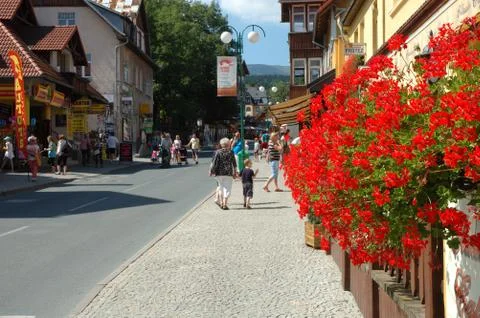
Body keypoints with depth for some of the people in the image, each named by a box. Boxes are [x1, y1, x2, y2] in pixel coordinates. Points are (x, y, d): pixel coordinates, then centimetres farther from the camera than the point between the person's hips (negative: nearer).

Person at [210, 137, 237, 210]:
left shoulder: (218, 152, -2)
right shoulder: (230, 152, -1)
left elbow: (214, 162, -6)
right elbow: (234, 164, 4)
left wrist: (211, 171, 4)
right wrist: (235, 172, 14)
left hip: (219, 173, 2)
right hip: (228, 173, -1)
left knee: (221, 187, 19)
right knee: (227, 188, 3)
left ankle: (221, 202, 16)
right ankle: (225, 204, -1)